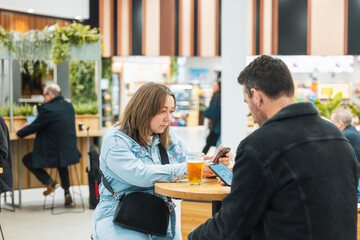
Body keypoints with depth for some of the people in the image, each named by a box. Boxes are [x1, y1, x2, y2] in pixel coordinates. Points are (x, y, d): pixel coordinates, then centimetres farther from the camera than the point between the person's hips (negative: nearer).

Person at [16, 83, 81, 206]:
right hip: (70, 152, 7)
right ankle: (67, 192, 29)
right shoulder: (69, 106, 5)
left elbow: (34, 127, -10)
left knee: (27, 159, 13)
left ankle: (50, 182, 2)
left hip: (53, 154, -7)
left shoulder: (48, 109, -19)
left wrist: (19, 132, 10)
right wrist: (30, 126, 20)